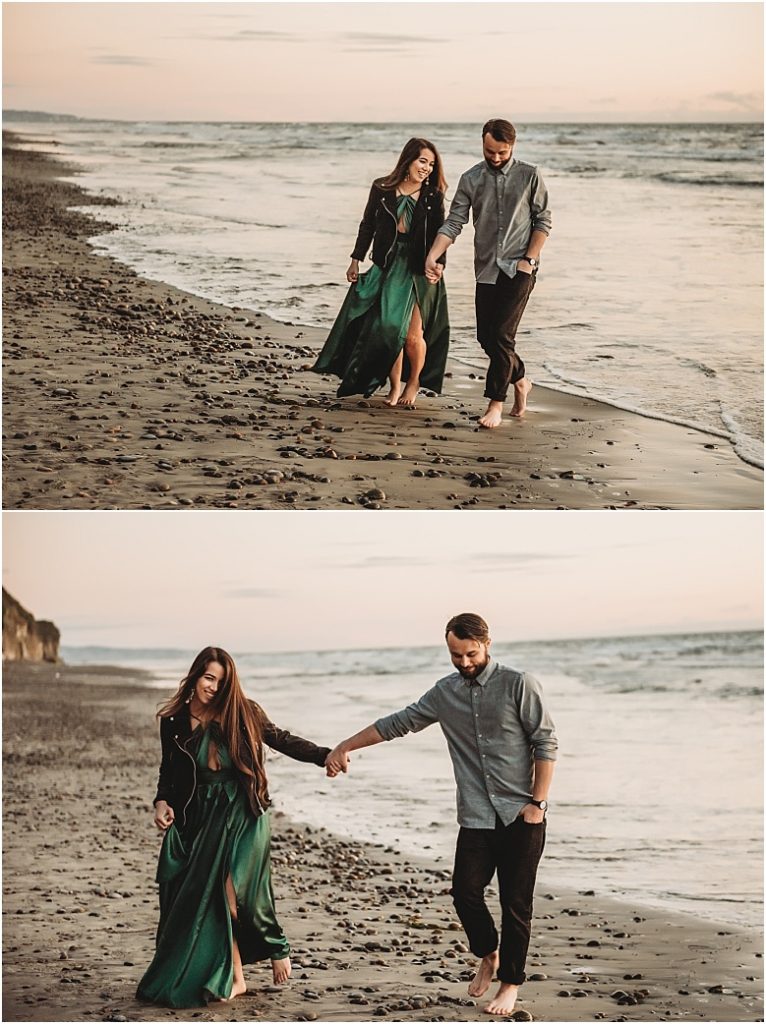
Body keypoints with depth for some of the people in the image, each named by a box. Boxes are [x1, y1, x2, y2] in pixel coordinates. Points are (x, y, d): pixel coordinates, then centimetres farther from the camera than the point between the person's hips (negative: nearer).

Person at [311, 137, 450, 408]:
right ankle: (395, 386, 12)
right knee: (390, 328, -3)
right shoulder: (382, 189, 3)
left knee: (413, 334, -5)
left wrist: (438, 263, -8)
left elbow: (439, 234, 4)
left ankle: (414, 382, 21)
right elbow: (368, 225, 11)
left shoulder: (433, 196, 1)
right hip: (387, 266, 1)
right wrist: (356, 259, 10)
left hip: (419, 270, -1)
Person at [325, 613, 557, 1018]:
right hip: (476, 817, 4)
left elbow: (546, 743, -5)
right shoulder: (445, 693, 9)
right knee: (465, 892, -6)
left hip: (521, 816, -4)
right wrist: (344, 747, 19)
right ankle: (488, 955, 23)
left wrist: (538, 803, -11)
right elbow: (398, 722, 17)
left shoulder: (519, 685, -6)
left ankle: (510, 983, 16)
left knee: (516, 902, 1)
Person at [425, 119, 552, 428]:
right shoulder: (471, 179, 4)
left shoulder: (529, 176, -1)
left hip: (518, 268, -4)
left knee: (501, 335, -11)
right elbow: (454, 222, 0)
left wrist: (530, 259, -7)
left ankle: (495, 404, -3)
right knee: (486, 335, 6)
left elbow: (543, 220, 3)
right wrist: (432, 256, -13)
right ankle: (520, 381, 31)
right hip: (486, 269, 4)